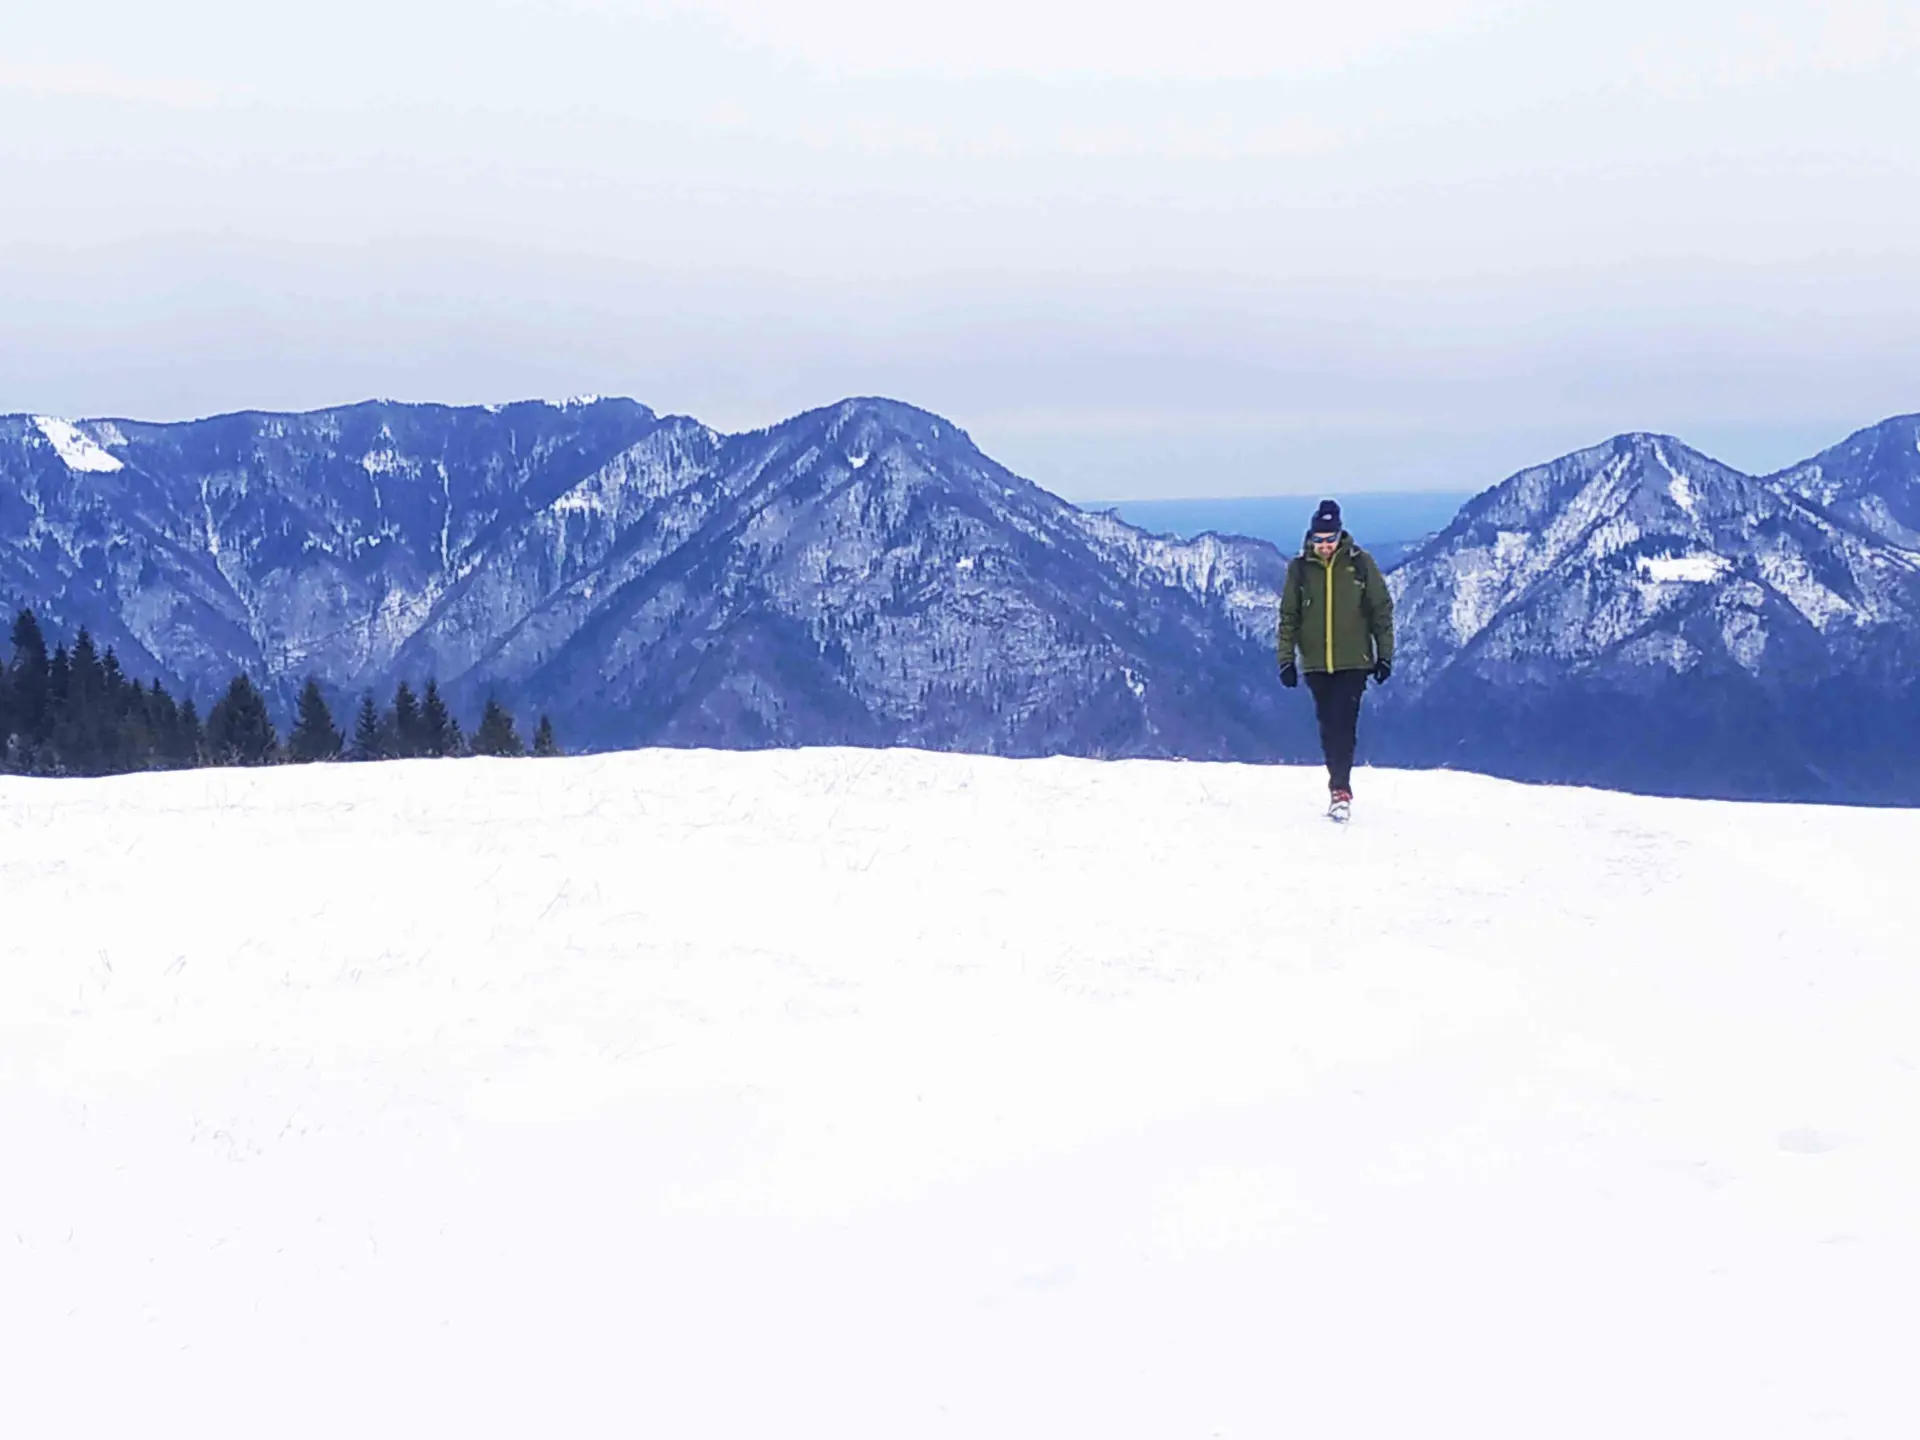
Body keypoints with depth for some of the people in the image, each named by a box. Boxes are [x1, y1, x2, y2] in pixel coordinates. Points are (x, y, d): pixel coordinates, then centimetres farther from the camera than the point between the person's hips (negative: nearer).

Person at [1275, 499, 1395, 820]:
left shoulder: (1360, 564, -2)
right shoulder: (1300, 568, 1)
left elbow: (1382, 610, 4)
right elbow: (1288, 616, 7)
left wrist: (1384, 655, 1)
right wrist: (1286, 659, 2)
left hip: (1353, 661, -2)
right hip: (1316, 664, 2)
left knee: (1343, 722, -13)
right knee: (1328, 725, 7)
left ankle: (1341, 789, -12)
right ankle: (1338, 785, 19)